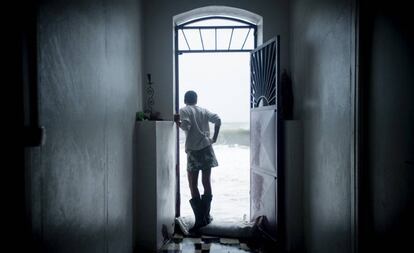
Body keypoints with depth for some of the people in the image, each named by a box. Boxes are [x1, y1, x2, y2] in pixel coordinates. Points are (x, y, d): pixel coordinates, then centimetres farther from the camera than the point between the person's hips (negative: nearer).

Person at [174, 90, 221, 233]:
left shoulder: (184, 110, 2)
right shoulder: (203, 110, 13)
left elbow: (186, 126, -14)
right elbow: (217, 120, 1)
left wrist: (177, 123, 6)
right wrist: (214, 138, 8)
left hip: (193, 151, -4)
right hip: (206, 148, 4)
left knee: (193, 185, 1)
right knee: (206, 183, 10)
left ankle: (200, 219, -2)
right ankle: (206, 216, 18)